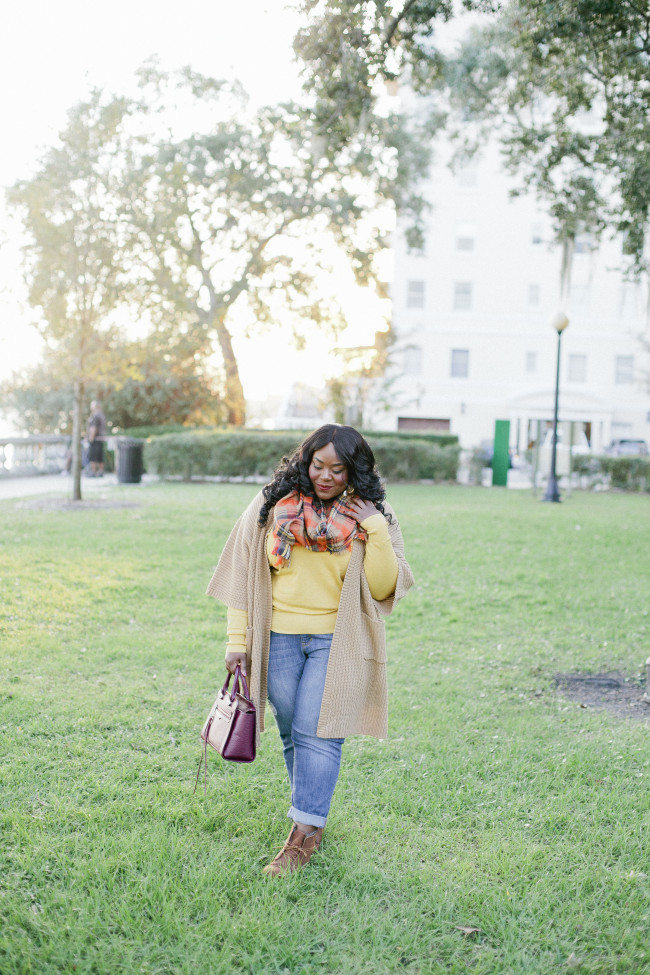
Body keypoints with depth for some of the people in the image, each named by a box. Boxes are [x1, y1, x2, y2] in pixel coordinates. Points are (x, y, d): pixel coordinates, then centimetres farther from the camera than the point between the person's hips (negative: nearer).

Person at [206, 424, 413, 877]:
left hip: (337, 641, -2)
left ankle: (304, 835, -2)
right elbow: (243, 573, 4)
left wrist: (376, 533, -18)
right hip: (279, 639, 2)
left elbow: (384, 588, -6)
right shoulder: (272, 505, 0)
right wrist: (238, 640, 1)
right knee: (292, 732, 10)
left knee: (317, 732, -9)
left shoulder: (373, 518, -1)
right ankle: (313, 814, 27)